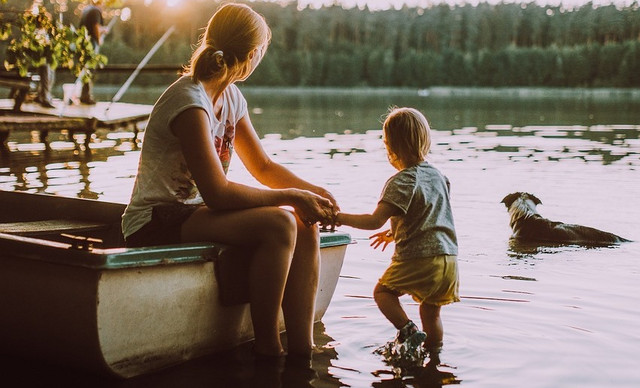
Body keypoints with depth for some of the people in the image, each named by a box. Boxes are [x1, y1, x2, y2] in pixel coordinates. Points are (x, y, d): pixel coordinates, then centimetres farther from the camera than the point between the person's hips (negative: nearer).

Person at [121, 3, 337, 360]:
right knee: (278, 224, -28)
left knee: (305, 228, -9)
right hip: (157, 224, -9)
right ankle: (267, 349, -17)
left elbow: (263, 166, 14)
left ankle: (302, 349, -11)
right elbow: (217, 193, -25)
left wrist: (314, 191, -2)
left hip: (195, 211, 9)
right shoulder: (190, 103, -21)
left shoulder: (231, 98, 7)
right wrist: (291, 196, -19)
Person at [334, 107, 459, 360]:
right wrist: (395, 233, 31)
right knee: (431, 311, 19)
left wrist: (341, 218, -8)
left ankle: (408, 330, -4)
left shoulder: (401, 182, -12)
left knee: (383, 291, 12)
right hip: (449, 258, 7)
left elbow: (375, 221, -19)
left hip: (417, 259, -7)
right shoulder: (437, 175, 13)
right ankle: (433, 354, 26)